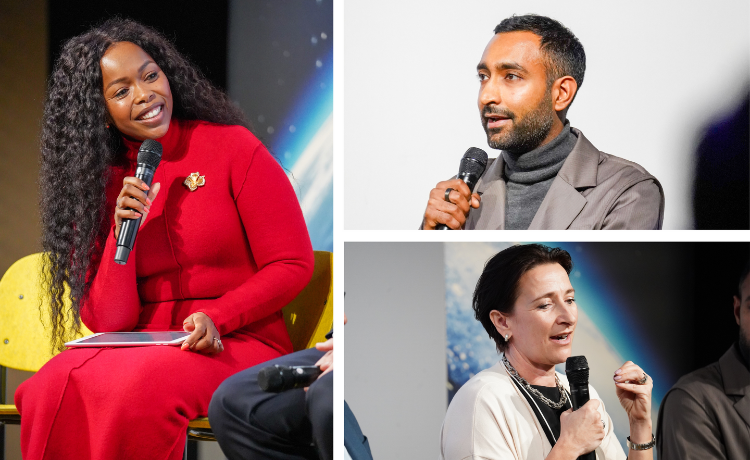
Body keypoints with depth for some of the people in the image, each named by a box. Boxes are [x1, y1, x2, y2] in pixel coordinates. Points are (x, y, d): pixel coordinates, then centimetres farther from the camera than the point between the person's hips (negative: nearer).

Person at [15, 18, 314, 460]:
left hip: (239, 342, -3)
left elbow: (294, 264, -2)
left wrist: (217, 317, -16)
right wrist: (122, 232, -12)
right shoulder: (103, 183, 8)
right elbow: (107, 320, 3)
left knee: (139, 387, -35)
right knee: (58, 385, -29)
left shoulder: (232, 146, -2)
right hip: (141, 345, 3)